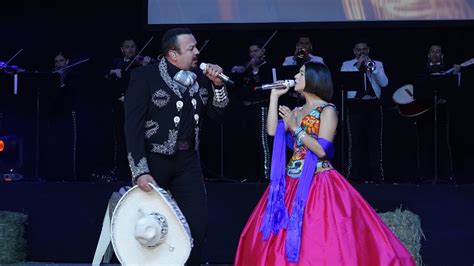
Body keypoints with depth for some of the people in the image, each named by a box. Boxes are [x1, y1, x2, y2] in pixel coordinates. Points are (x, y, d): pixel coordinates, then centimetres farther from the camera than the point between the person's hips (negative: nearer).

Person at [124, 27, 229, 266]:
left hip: (188, 161, 5)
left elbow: (217, 114, 12)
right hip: (153, 160, -5)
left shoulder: (200, 76, 6)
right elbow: (133, 126, -15)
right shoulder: (145, 77, -11)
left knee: (198, 225, 2)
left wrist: (217, 84, -5)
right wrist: (140, 170, -22)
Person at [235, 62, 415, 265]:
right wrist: (275, 96, 5)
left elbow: (322, 150, -16)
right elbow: (272, 130, 2)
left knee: (316, 240, -10)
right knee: (286, 241, 6)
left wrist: (295, 128, -14)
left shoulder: (327, 110, -7)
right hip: (293, 182, 7)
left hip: (317, 183, -7)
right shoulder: (297, 111, 14)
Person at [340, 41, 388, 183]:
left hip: (374, 105, 1)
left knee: (375, 141, -1)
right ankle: (355, 175, 0)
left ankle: (376, 176, 1)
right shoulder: (347, 65, 10)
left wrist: (372, 68, -11)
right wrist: (358, 66, -9)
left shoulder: (377, 64, 13)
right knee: (355, 142, -3)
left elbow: (384, 83, -2)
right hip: (355, 105, -1)